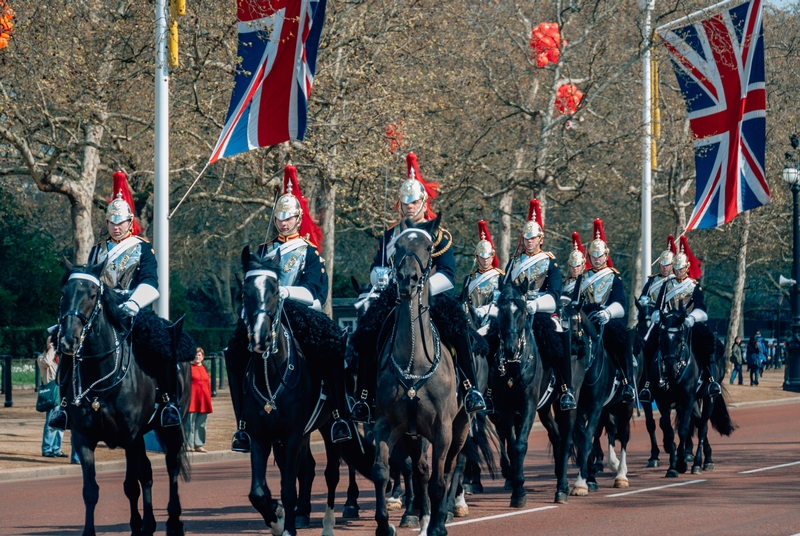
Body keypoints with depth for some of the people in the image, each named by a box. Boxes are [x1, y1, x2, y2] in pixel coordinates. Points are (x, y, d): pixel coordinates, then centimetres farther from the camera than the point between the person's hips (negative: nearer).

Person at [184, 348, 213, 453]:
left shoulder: (205, 369, 16)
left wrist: (209, 399, 14)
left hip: (203, 400, 6)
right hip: (192, 400, -6)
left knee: (201, 423, 8)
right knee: (190, 422, -5)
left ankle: (199, 445, 13)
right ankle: (189, 445, -3)